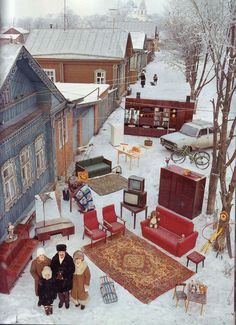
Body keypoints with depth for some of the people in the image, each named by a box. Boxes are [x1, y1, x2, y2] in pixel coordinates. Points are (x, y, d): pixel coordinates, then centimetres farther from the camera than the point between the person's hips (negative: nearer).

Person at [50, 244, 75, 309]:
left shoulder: (69, 259, -22)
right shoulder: (54, 259, -14)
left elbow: (72, 270, -16)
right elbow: (52, 268, -3)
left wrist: (65, 276, -19)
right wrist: (56, 276, -14)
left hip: (66, 279, -2)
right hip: (58, 279, 2)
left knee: (66, 292, 17)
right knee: (59, 291, 20)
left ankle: (67, 301, 45)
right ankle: (61, 301, 48)